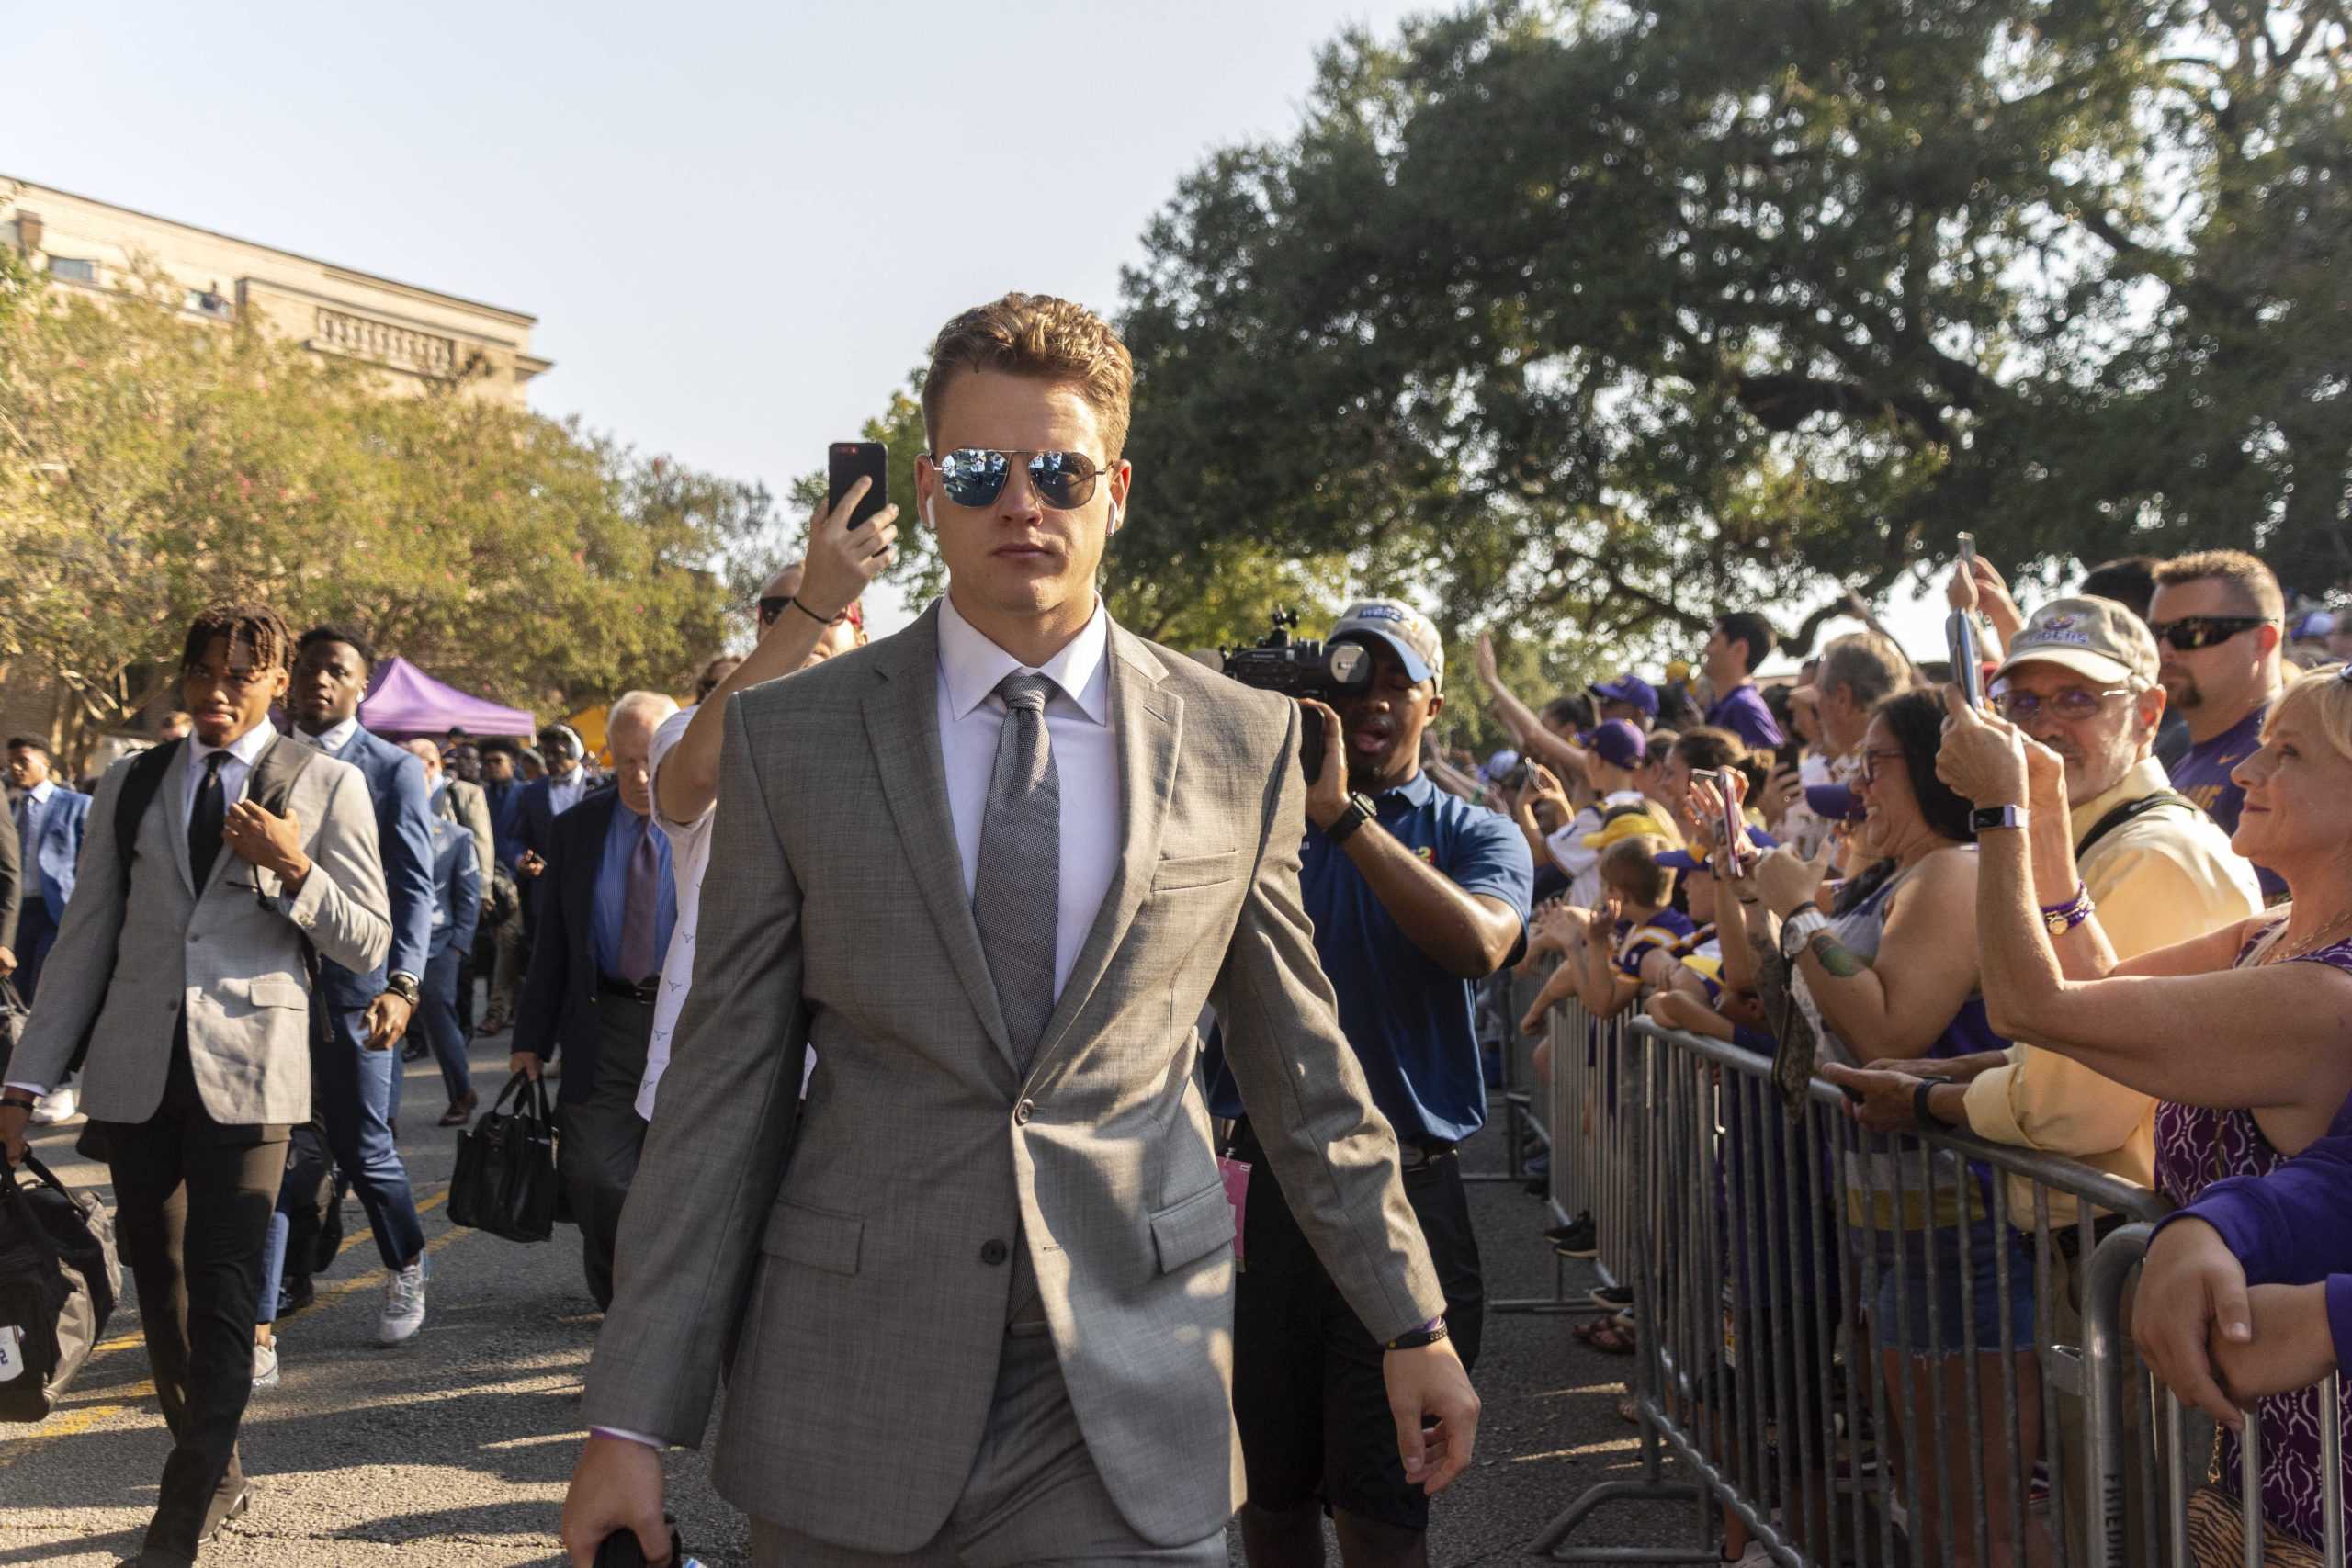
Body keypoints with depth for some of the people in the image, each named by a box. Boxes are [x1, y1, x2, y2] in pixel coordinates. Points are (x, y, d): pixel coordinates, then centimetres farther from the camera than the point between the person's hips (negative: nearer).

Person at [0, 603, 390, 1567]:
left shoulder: (327, 786, 2)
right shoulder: (131, 784, 11)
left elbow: (368, 946, 1)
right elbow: (85, 939, 11)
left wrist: (293, 872, -16)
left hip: (248, 1069, -4)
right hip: (136, 1070, 4)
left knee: (221, 1293, -6)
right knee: (159, 1284, 12)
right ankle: (217, 1476, 29)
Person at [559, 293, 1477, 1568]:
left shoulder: (1241, 744, 2)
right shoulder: (788, 737, 0)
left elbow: (1303, 1067, 10)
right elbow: (723, 1090, 0)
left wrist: (1410, 1322, 14)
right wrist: (632, 1418, -3)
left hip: (1131, 1417, 0)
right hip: (847, 1410, 0)